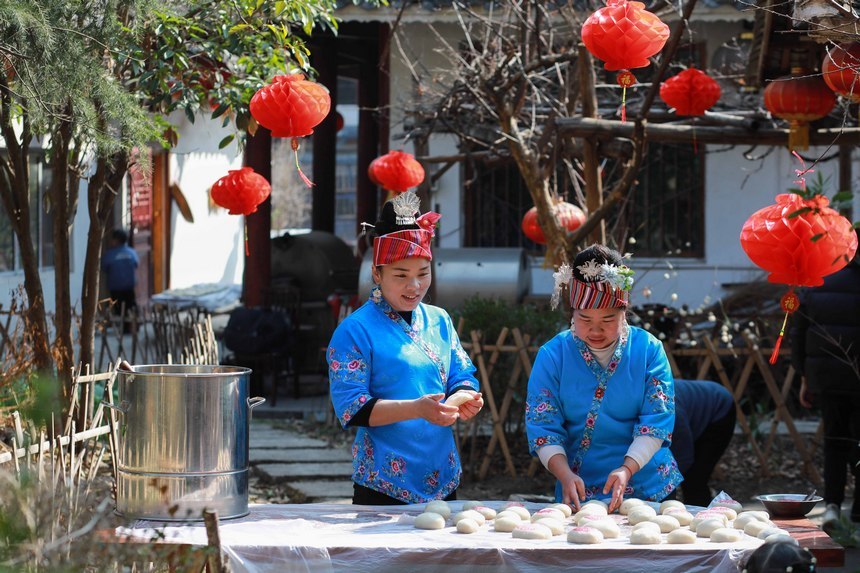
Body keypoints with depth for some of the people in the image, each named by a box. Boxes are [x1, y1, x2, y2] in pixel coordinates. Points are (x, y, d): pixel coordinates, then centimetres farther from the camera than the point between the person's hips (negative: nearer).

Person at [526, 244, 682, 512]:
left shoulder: (649, 349, -5)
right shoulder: (552, 355, -5)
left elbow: (657, 420, -9)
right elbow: (542, 425, -8)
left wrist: (627, 470, -24)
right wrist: (565, 474, -24)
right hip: (580, 491, 0)